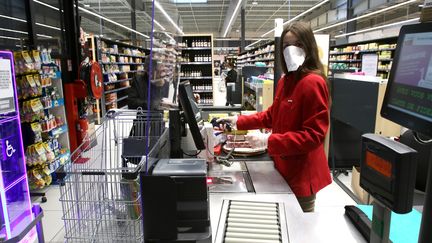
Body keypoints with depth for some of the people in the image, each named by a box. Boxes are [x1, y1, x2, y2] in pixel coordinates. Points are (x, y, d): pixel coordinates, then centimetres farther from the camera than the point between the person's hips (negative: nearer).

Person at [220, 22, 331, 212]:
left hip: (302, 172, -8)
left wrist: (269, 141, -27)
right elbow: (273, 115, 16)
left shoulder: (313, 82, -20)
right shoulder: (285, 81, 8)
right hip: (285, 166, 8)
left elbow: (314, 135, -23)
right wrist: (239, 121, 9)